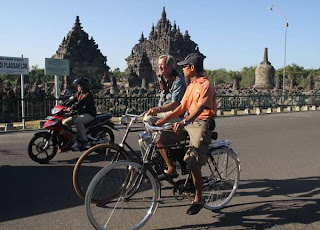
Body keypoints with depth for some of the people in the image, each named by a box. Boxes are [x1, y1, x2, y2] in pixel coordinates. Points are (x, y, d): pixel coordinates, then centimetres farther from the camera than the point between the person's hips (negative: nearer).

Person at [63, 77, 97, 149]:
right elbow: (72, 101, 6)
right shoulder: (78, 94, 13)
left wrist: (71, 108, -37)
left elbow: (80, 104, -29)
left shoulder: (88, 94, -15)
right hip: (80, 114, 9)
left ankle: (83, 140, -26)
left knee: (77, 121, -35)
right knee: (66, 122, 1)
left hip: (89, 114, -9)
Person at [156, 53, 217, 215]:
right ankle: (171, 168, 11)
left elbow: (200, 107, -25)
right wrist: (164, 119, 6)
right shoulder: (191, 86, 18)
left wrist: (184, 122, -40)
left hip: (202, 124, -9)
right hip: (188, 122, 9)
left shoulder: (205, 85, -10)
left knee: (193, 163, -13)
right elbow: (182, 107, 16)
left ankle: (198, 199, 3)